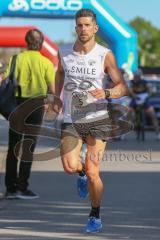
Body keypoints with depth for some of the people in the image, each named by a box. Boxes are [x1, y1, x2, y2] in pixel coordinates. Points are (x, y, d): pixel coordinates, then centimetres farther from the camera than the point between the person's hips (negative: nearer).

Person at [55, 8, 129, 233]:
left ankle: (95, 215, 17)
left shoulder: (105, 55, -6)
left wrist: (106, 93, -26)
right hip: (71, 120, 2)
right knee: (70, 166, -17)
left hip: (97, 119, -2)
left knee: (92, 173, -7)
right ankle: (82, 173, 22)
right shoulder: (64, 53, 2)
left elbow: (123, 87, -6)